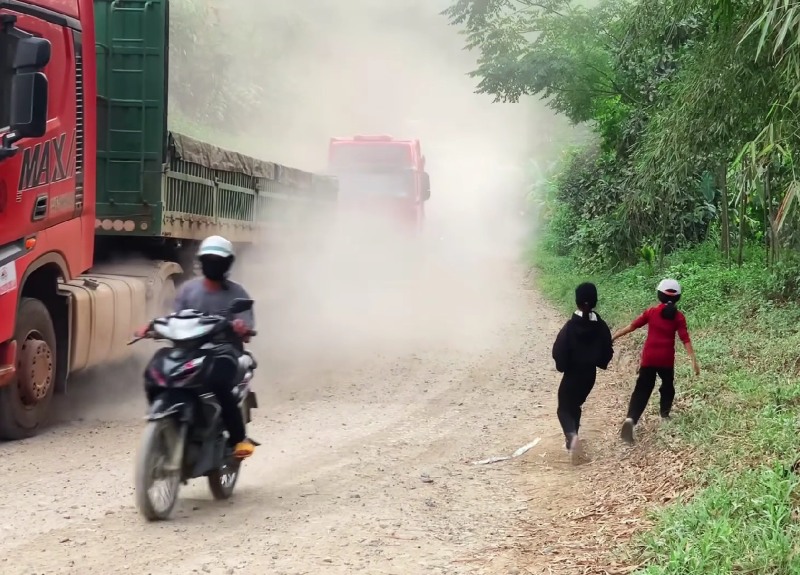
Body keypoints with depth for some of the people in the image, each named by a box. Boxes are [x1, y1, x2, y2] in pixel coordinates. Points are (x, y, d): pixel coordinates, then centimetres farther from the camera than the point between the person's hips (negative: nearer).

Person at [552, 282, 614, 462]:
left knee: (564, 408, 6)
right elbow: (607, 352, -2)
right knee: (575, 405, 23)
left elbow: (559, 352, -16)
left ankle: (572, 435, -23)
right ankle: (571, 441, 26)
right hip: (589, 375, 4)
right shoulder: (601, 326, -8)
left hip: (572, 374, -4)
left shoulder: (570, 326, -18)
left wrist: (563, 366, 2)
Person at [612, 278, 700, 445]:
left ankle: (631, 419, -23)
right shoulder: (678, 317, -1)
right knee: (667, 386, 26)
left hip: (649, 358, 0)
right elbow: (685, 339, -7)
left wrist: (613, 337, 8)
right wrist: (693, 360, -8)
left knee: (642, 390, -3)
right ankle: (665, 414, 31)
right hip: (666, 359, 0)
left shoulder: (651, 312, 1)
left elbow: (632, 326, 2)